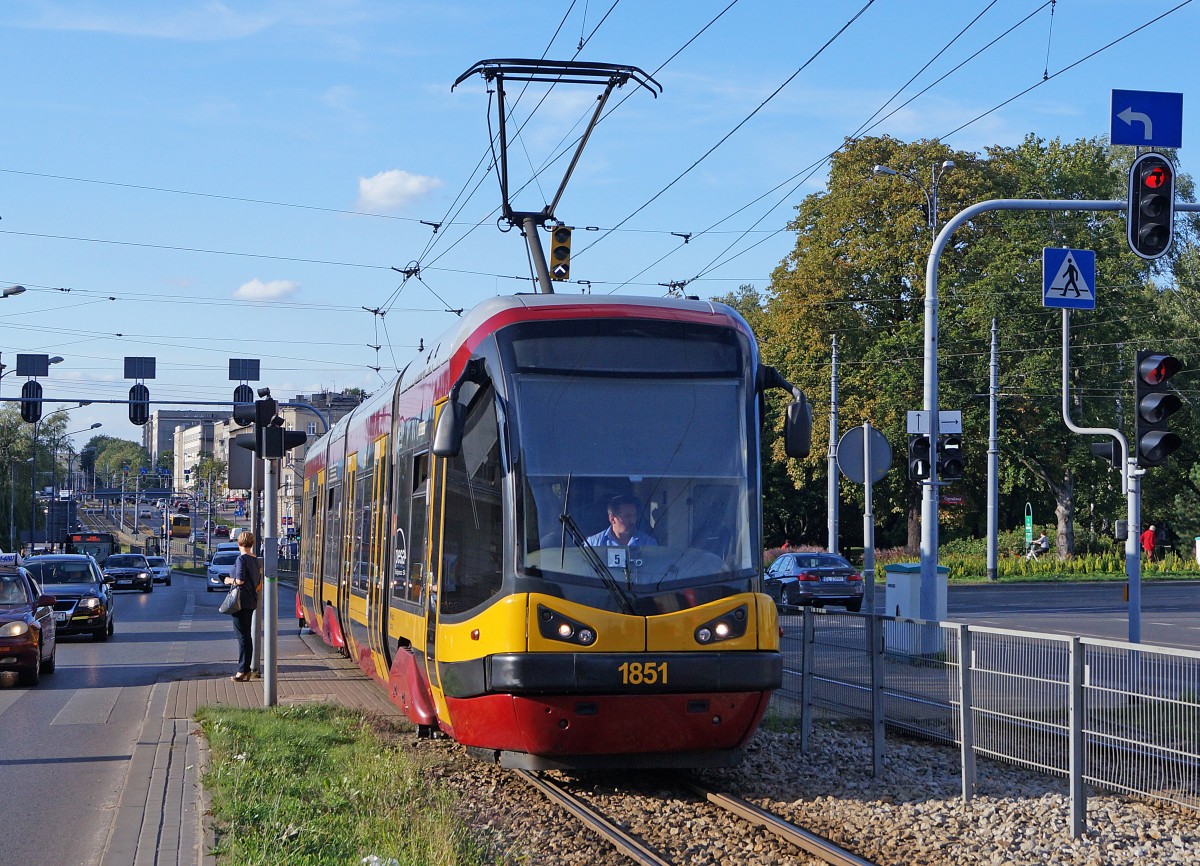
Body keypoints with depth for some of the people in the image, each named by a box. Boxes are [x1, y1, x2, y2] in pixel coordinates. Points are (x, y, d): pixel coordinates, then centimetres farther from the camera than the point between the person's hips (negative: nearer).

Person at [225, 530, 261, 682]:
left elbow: (240, 580, -20)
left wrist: (229, 580, -2)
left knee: (242, 636, -7)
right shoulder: (255, 560, 12)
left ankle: (242, 671, -6)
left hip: (241, 601, -8)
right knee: (247, 635, 14)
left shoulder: (241, 559, -13)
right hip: (251, 602, 8)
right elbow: (259, 582, 17)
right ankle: (246, 670, 17)